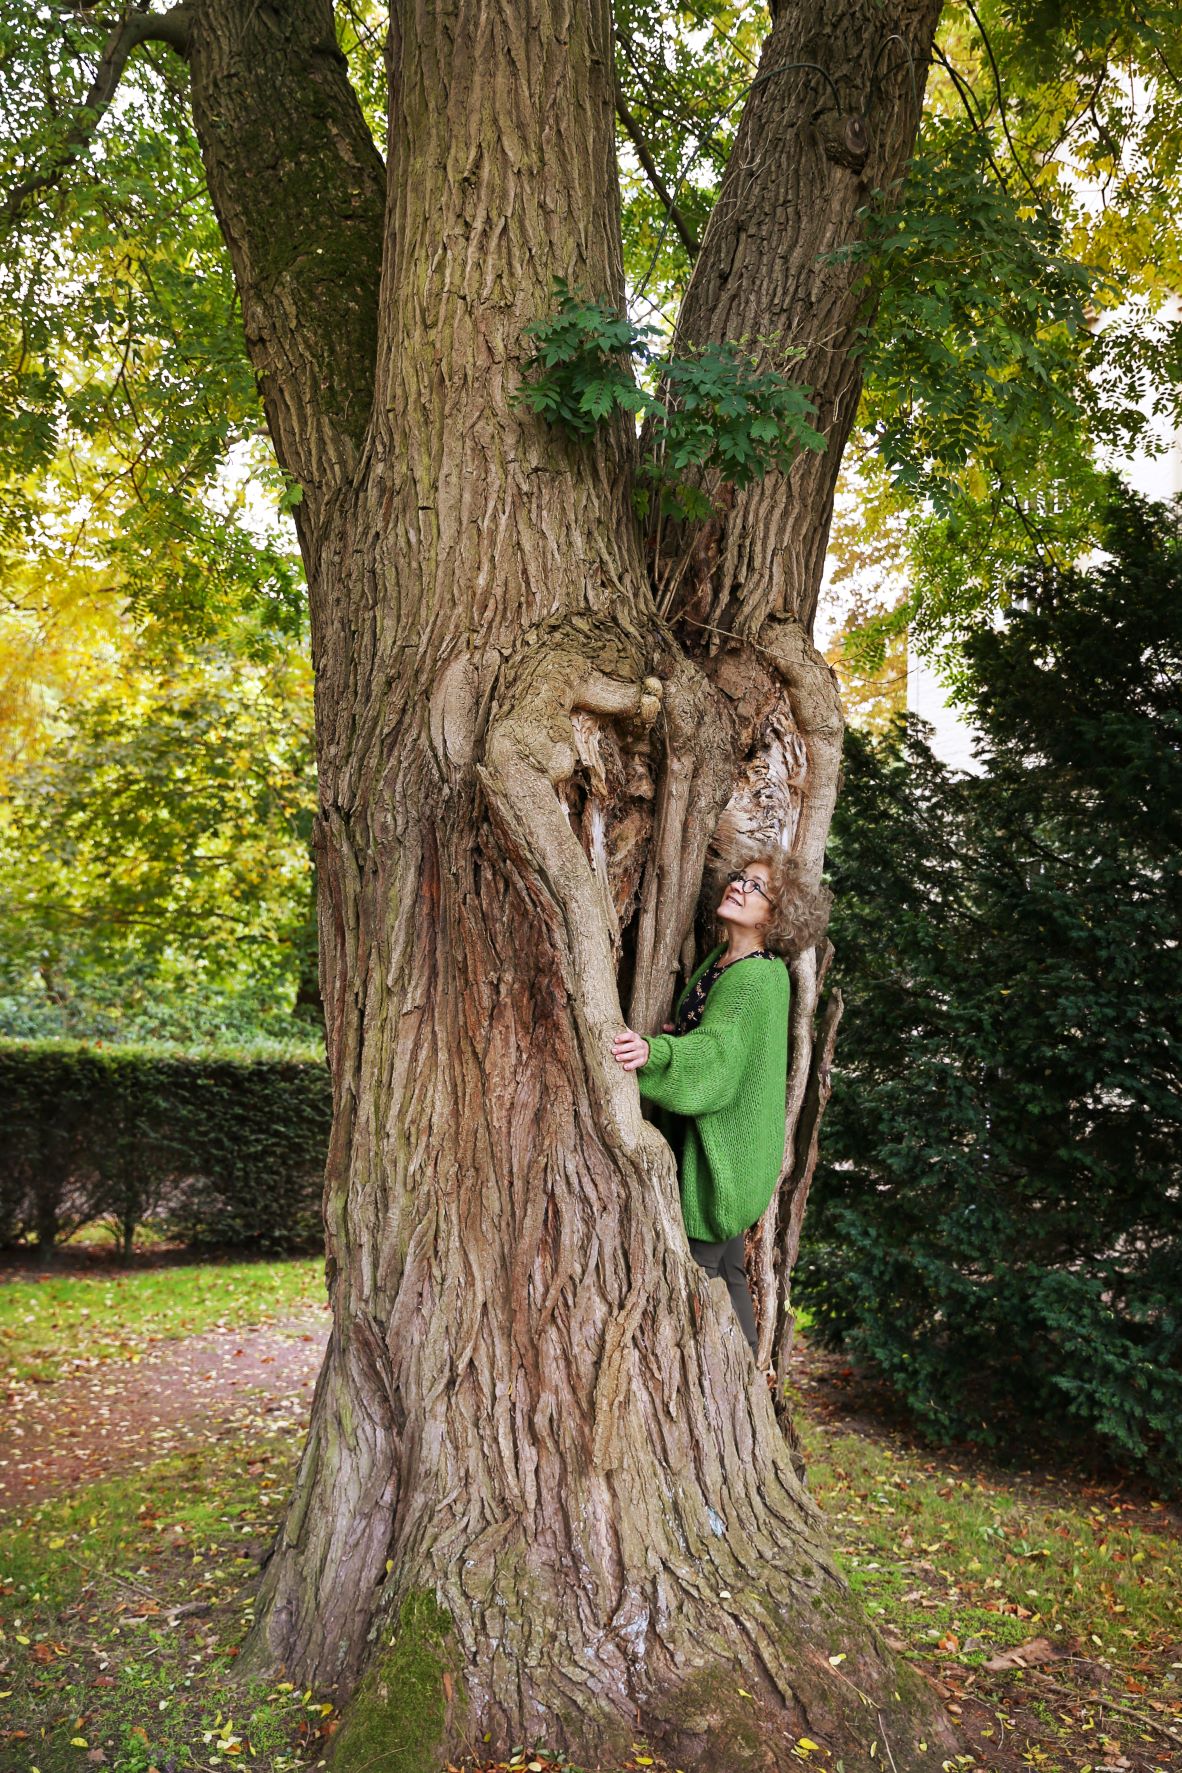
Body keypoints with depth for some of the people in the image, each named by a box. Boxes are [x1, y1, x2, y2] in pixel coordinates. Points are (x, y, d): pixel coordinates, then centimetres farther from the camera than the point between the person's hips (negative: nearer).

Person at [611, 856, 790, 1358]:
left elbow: (717, 1050, -32)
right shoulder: (720, 958, 9)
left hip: (724, 1145, -9)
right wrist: (673, 1031, 1)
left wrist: (653, 1051, -50)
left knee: (698, 1265, -4)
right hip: (712, 1142, 9)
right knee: (727, 1270, 17)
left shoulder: (760, 977, -18)